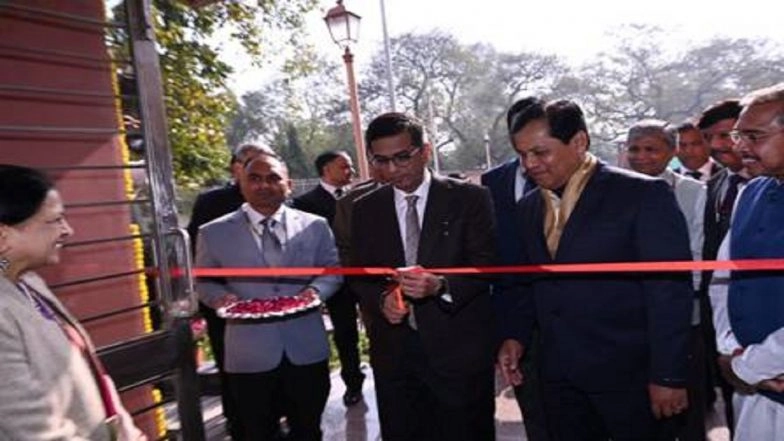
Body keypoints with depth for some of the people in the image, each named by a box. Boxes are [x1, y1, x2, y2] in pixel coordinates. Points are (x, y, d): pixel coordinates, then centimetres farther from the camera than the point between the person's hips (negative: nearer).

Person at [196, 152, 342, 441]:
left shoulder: (315, 226, 3)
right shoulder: (214, 233, 0)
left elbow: (332, 270, 9)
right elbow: (204, 281, 7)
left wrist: (316, 290, -13)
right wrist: (221, 297, -14)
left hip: (307, 349, 2)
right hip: (250, 354, -1)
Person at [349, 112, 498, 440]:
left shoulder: (469, 198, -3)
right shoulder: (364, 210, 7)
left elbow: (486, 265, -6)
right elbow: (358, 275, 10)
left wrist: (441, 285, -23)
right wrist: (381, 299, -11)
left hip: (459, 349, -2)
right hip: (393, 352, 3)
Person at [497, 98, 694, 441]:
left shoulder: (643, 195, -11)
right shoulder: (529, 207, 8)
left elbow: (670, 290, -13)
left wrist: (668, 375, -14)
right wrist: (516, 335, 3)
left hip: (629, 374, -5)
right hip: (559, 376, 5)